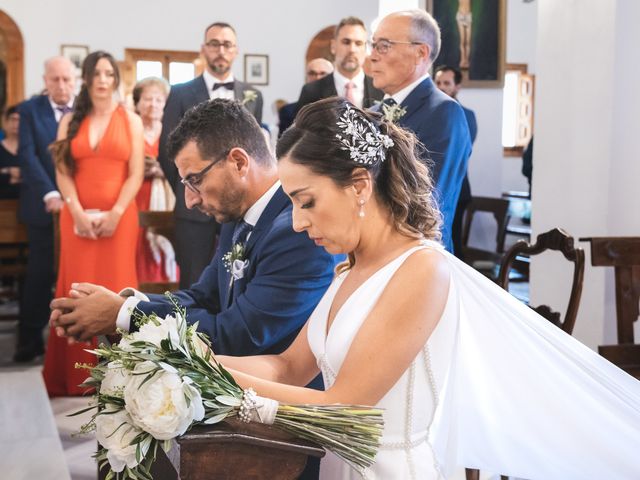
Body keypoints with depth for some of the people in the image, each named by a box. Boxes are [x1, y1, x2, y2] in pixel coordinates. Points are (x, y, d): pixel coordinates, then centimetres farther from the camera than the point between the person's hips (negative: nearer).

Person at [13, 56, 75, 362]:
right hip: (44, 205, -1)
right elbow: (27, 156, -7)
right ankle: (30, 339, 13)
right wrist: (50, 194, -18)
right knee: (40, 273, 4)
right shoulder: (30, 110, 2)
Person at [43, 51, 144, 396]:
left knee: (115, 290, -1)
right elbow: (62, 172, 3)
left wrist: (115, 214, -12)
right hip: (78, 218, 1)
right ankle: (77, 375, 8)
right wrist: (78, 213, -10)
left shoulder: (131, 120, 6)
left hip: (119, 217, -1)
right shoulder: (70, 120, 10)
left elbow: (136, 174, -1)